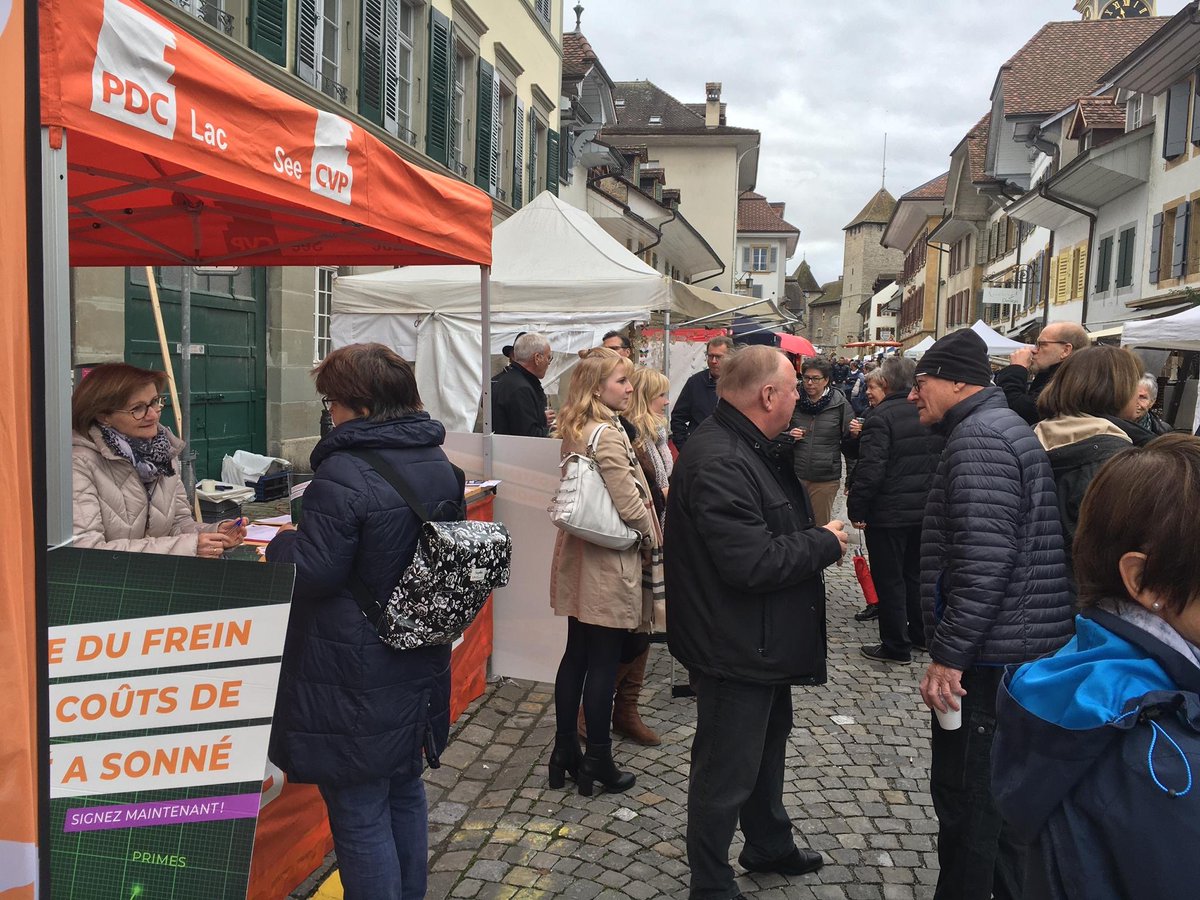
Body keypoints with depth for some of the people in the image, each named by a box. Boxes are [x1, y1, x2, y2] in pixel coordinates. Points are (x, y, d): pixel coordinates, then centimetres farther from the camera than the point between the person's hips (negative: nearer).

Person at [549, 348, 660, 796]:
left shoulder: (577, 431, 8)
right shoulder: (607, 434, -19)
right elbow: (629, 504, -21)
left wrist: (644, 531, 16)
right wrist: (653, 536, -2)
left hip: (579, 555, 9)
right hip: (608, 562, -9)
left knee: (576, 656, 15)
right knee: (603, 663, 3)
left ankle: (565, 754, 26)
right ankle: (598, 763, 15)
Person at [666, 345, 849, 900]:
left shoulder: (754, 449, 7)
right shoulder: (718, 463, -28)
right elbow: (752, 562, -32)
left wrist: (817, 538, 2)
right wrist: (824, 544, -19)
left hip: (764, 643, 11)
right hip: (734, 650, -11)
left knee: (769, 745, 28)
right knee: (726, 772, 6)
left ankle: (769, 845, 50)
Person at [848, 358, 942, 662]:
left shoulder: (880, 417, -17)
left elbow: (870, 471, -23)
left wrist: (856, 510, -14)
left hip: (888, 512, -7)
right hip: (925, 510, 7)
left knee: (889, 580, 4)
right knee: (916, 574, 21)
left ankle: (896, 647, 11)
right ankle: (920, 634, 32)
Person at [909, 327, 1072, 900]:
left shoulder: (978, 437, -16)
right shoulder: (1008, 426, 16)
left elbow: (983, 560, -25)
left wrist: (948, 654, -21)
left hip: (989, 657, -11)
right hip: (1025, 653, 11)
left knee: (963, 794, 1)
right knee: (1002, 792, 22)